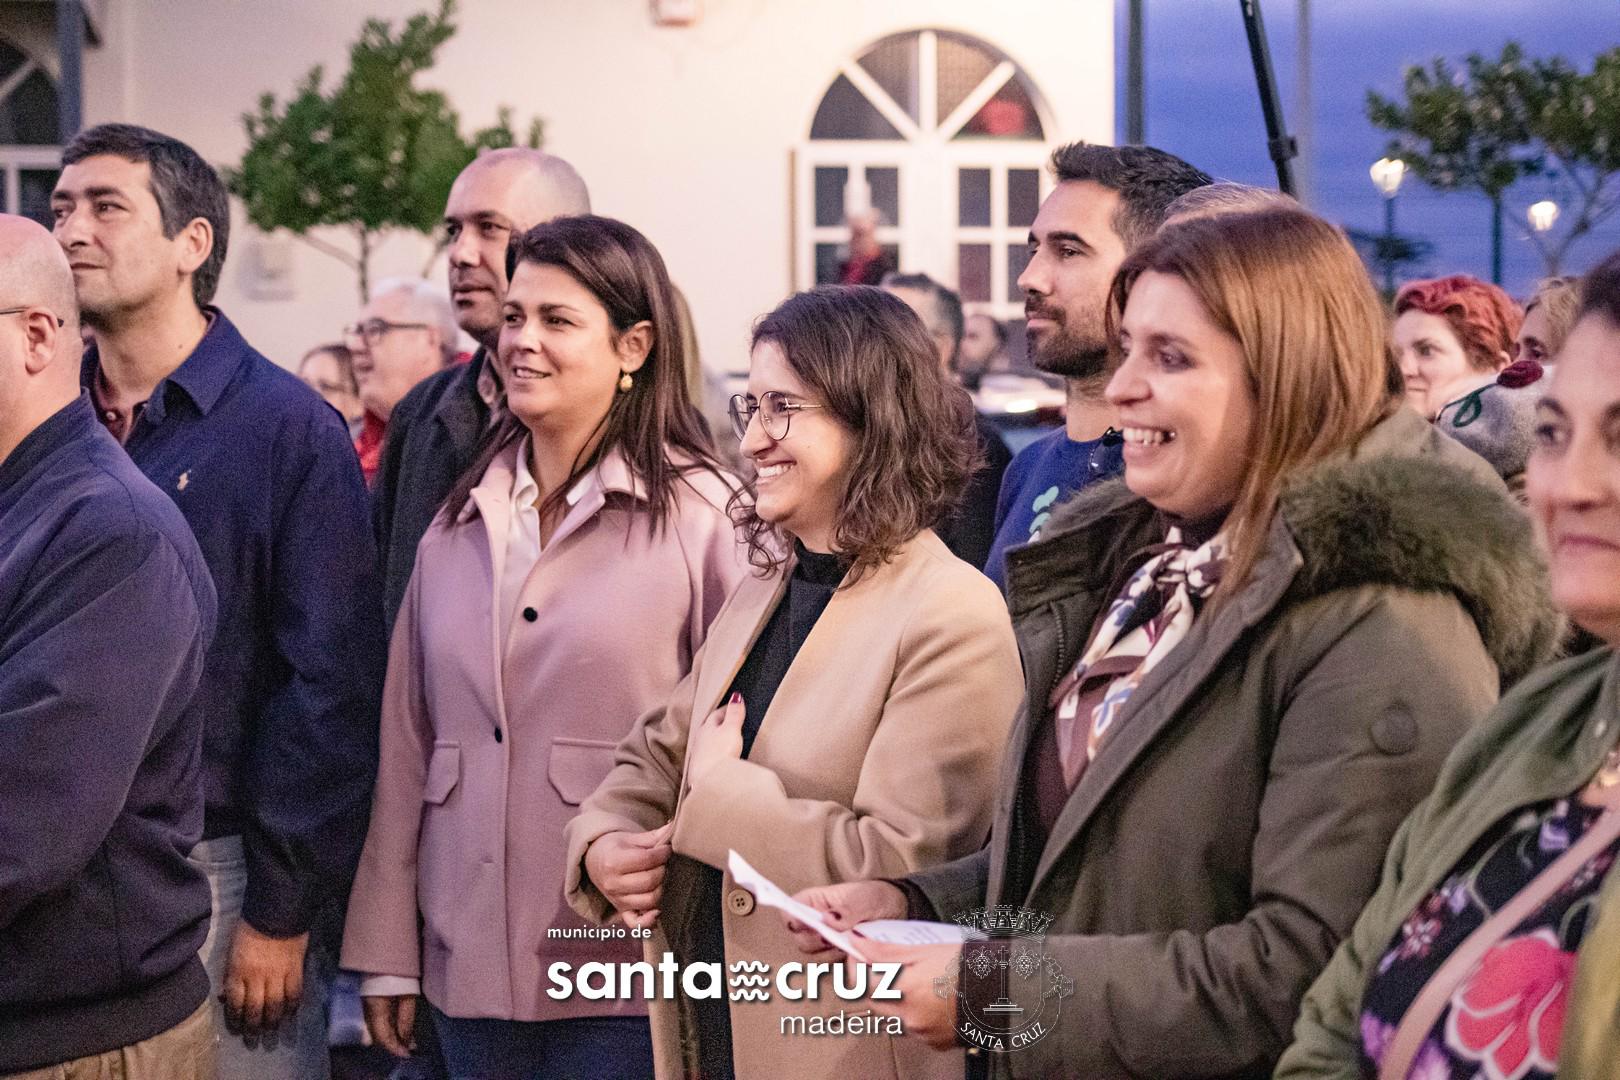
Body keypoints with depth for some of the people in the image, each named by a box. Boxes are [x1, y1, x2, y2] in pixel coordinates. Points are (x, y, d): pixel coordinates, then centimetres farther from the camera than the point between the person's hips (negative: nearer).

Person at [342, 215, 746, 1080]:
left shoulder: (702, 513, -7)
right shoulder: (460, 521, 11)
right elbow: (407, 740, 11)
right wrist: (385, 954, 9)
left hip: (623, 972, -5)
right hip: (468, 966, 5)